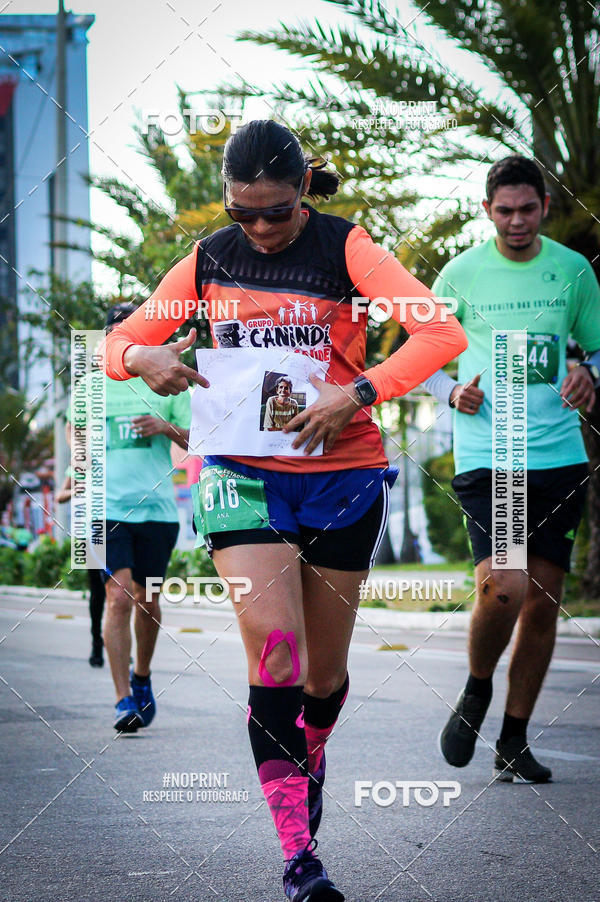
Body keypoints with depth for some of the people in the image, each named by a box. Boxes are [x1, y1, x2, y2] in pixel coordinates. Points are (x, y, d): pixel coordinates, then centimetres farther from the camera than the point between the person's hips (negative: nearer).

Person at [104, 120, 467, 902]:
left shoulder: (346, 248, -6)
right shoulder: (209, 260, 4)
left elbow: (441, 333, -16)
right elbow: (120, 341, 10)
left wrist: (357, 394, -27)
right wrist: (143, 358, -14)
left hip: (342, 471, -1)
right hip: (243, 476, 1)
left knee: (324, 668, 10)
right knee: (275, 654, -15)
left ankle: (311, 757, 46)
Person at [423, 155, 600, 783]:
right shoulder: (460, 274, 1)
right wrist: (453, 393, -10)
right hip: (485, 455, -3)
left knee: (543, 600, 4)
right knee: (502, 588, -20)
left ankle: (514, 743, 17)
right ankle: (476, 693, 11)